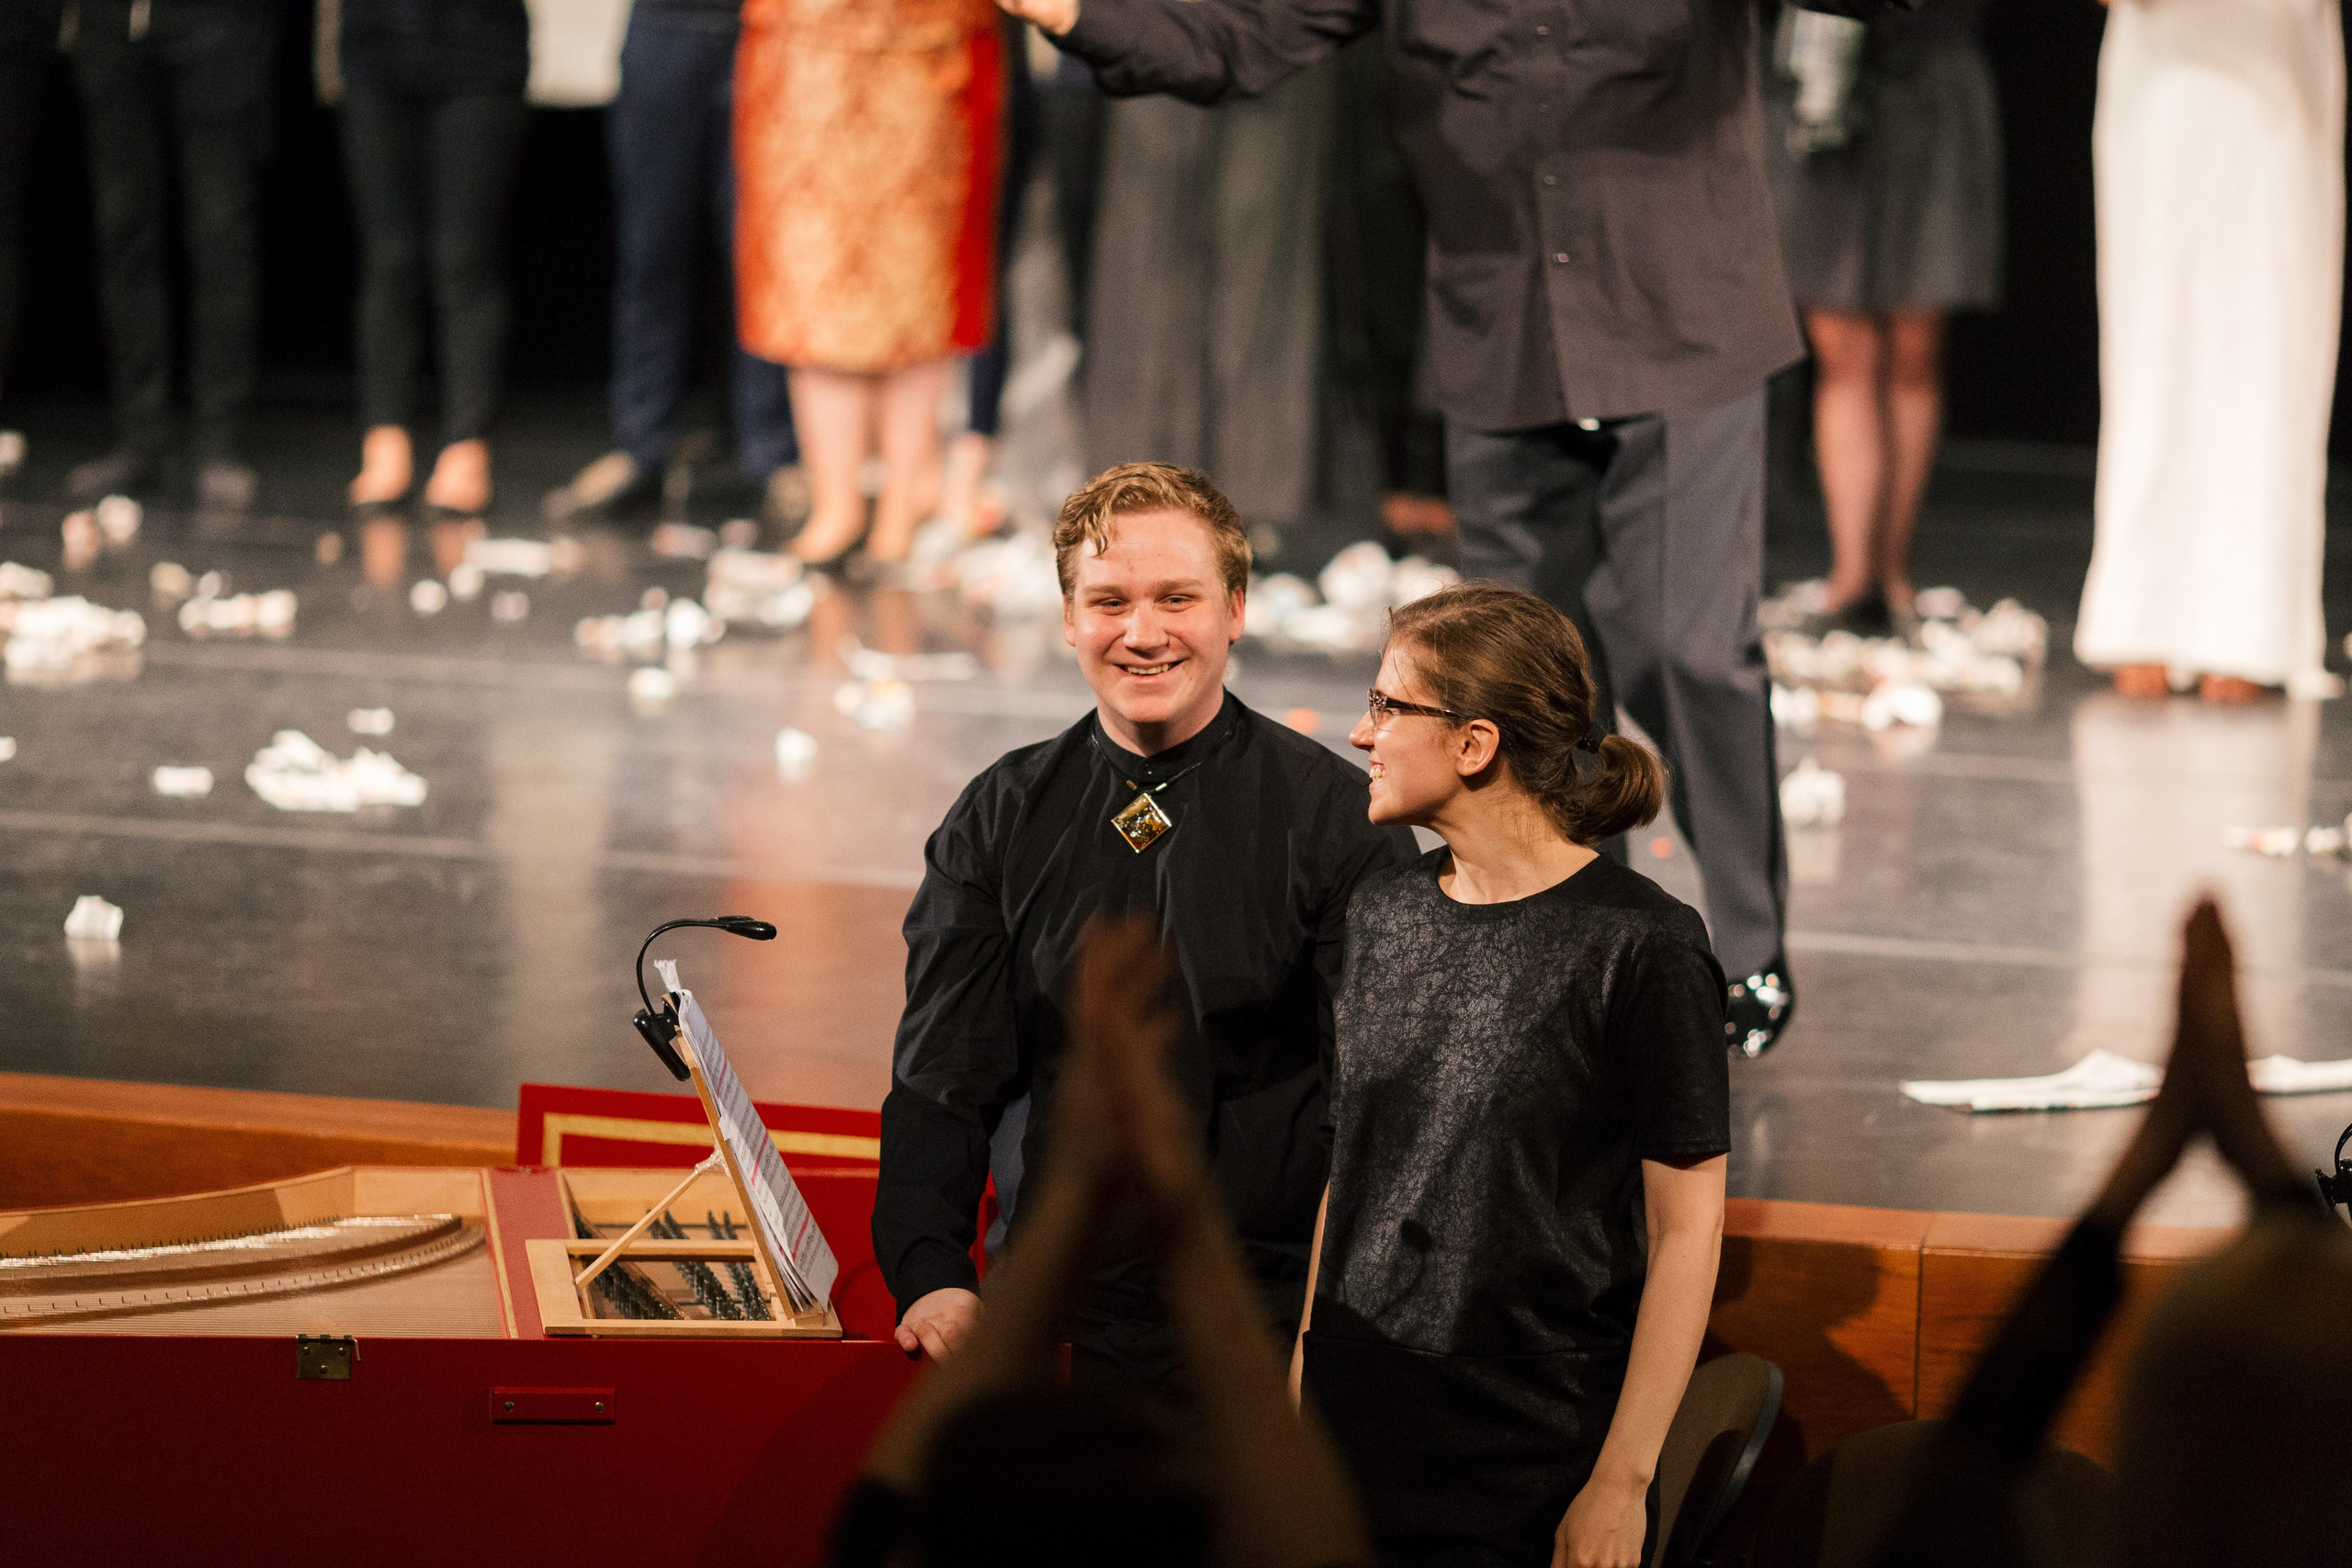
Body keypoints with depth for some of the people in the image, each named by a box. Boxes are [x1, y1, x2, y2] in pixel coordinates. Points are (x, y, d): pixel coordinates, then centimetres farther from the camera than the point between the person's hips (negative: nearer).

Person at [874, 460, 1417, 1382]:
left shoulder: (1339, 819, -4)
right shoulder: (1000, 821, 5)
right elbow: (942, 1072, 2)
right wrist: (932, 1274, -15)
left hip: (1271, 1332, -2)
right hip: (1054, 1325, 3)